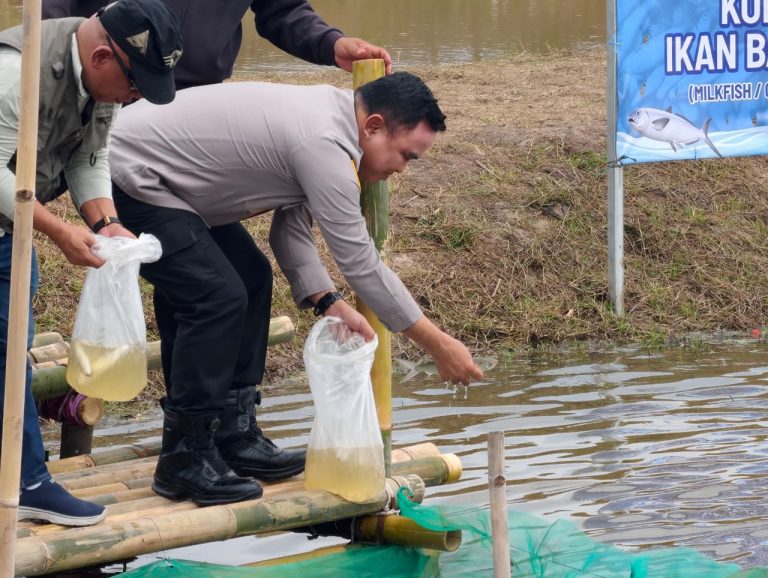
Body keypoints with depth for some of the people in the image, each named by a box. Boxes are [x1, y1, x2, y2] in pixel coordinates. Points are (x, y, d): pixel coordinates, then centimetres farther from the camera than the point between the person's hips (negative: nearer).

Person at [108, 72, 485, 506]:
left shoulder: (326, 117, 7)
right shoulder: (324, 146, -25)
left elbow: (291, 229, 9)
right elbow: (361, 264, -22)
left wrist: (328, 303, -6)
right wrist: (438, 345, -15)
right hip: (128, 178, -11)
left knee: (250, 278, 13)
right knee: (217, 298, -18)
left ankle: (232, 437, 16)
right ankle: (184, 458, -9)